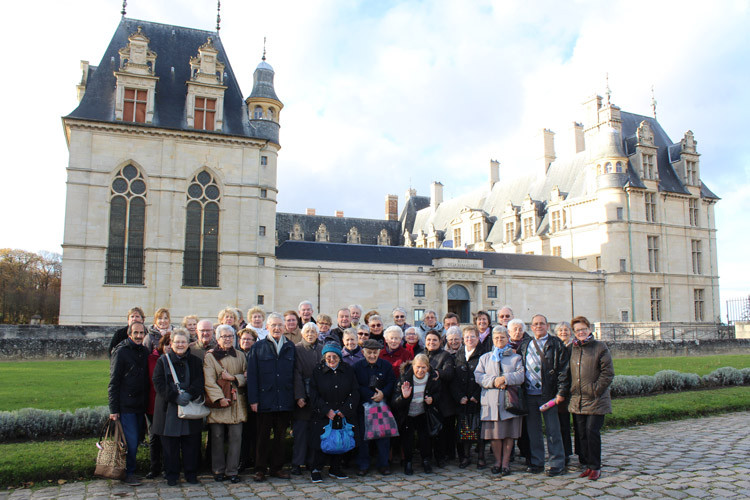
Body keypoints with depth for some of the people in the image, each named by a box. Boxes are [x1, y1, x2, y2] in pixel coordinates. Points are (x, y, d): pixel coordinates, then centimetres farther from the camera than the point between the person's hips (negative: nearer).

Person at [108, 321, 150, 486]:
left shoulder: (145, 352, 10)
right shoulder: (121, 352, -7)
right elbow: (113, 382, -8)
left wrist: (147, 402, 11)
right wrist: (113, 409, -11)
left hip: (140, 405, 6)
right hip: (125, 406, -6)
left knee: (138, 438, 10)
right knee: (131, 440, -6)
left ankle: (130, 468, 24)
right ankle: (129, 473, 8)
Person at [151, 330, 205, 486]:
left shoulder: (195, 361, 9)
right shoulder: (163, 361, 4)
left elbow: (199, 381, 0)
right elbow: (159, 384, -5)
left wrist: (189, 394, -18)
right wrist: (175, 397, -17)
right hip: (169, 409, -1)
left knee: (191, 444, 4)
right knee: (170, 445, 4)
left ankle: (191, 473, 17)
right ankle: (171, 475, 18)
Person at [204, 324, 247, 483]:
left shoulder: (239, 356, 12)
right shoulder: (210, 356, 1)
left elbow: (247, 376, 9)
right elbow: (209, 381, -7)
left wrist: (233, 378, -8)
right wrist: (219, 398, -16)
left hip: (236, 403, 2)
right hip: (217, 402, -2)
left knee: (235, 437, -1)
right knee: (217, 437, 2)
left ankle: (232, 471, 8)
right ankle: (218, 470, 16)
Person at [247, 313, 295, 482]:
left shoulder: (290, 347, 9)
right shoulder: (258, 347, 2)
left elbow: (294, 373, 10)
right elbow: (252, 375, -1)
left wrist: (296, 396, 3)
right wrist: (253, 399, -8)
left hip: (285, 401, 2)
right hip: (265, 400, -2)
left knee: (281, 436, 10)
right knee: (263, 436, 5)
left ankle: (277, 467, 22)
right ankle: (260, 469, 16)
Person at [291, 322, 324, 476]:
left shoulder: (323, 349, 8)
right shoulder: (297, 349, -3)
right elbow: (296, 374, -9)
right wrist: (299, 396, -16)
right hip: (302, 396, -3)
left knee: (315, 431, 7)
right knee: (300, 431, 0)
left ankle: (311, 462, 18)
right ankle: (297, 464, 8)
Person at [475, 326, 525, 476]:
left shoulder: (516, 357, 14)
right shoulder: (485, 358, 17)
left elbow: (521, 375, -1)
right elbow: (478, 376, 3)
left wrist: (505, 379, -15)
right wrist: (493, 381, -12)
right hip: (491, 400, 1)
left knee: (509, 432, -1)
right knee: (494, 432, -1)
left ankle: (506, 462, 10)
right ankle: (497, 461, 13)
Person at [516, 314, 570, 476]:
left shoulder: (556, 344, 1)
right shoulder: (525, 346, 14)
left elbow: (564, 369, -4)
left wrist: (561, 391, -11)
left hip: (548, 394, -4)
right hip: (529, 394, 4)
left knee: (552, 430, 1)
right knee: (533, 430, 9)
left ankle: (557, 464, 10)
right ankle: (537, 462, 19)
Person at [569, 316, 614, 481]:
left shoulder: (600, 347, -2)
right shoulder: (572, 349, 12)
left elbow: (608, 373, -6)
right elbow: (569, 372, 19)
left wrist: (596, 390, -11)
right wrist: (571, 390, 8)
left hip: (596, 400, -4)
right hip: (577, 400, 5)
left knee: (592, 431, -6)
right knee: (581, 433, 7)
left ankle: (595, 466, 7)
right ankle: (586, 464, 19)